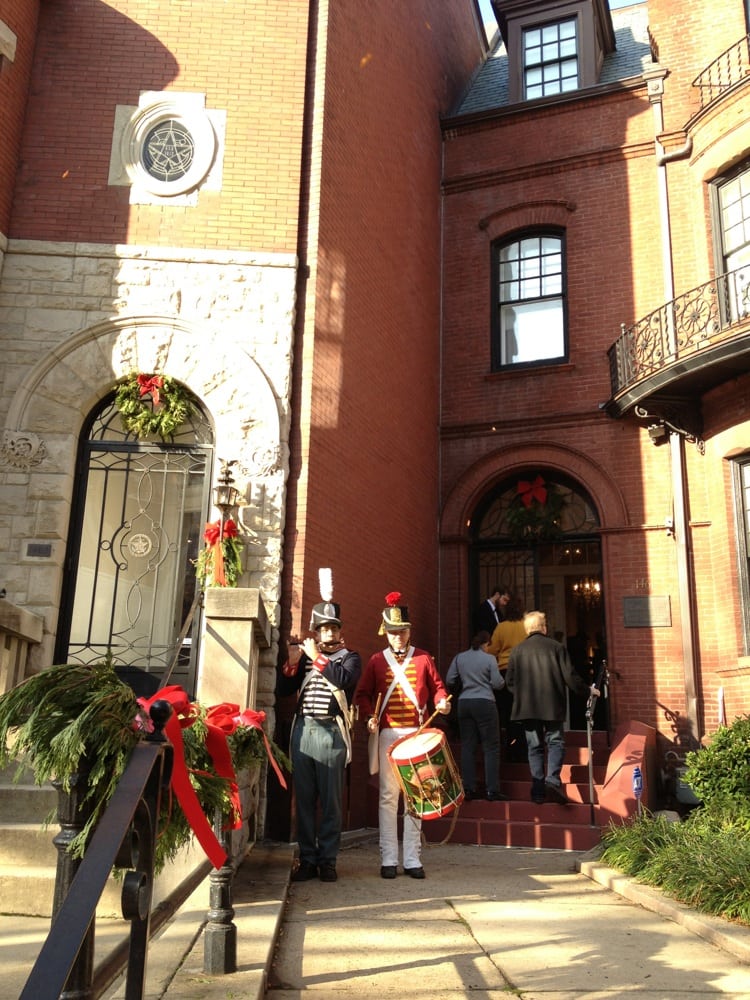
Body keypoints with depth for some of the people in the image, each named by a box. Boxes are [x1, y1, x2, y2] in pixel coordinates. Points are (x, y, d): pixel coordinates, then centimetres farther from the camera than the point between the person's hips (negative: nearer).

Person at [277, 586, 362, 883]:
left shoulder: (349, 657, 8)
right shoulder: (305, 656, 17)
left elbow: (344, 679, -15)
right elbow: (282, 690, 10)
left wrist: (317, 657, -11)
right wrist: (292, 662, -2)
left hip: (331, 733, -3)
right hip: (302, 730, 3)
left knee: (330, 800, 0)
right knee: (304, 799, 5)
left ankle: (327, 861, 8)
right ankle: (307, 859, 13)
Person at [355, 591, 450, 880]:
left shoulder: (423, 658, 8)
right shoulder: (376, 661, 7)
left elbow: (437, 687, 10)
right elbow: (363, 694, 6)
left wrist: (442, 702, -12)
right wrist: (369, 716, -11)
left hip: (417, 734, 1)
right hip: (388, 734, -1)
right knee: (388, 796, 0)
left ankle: (412, 860, 11)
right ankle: (388, 860, 7)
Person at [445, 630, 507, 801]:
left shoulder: (459, 657, 5)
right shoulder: (489, 659, -5)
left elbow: (449, 680, 6)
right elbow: (498, 684, -5)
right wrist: (502, 681, 17)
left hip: (464, 703, 4)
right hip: (484, 703, -4)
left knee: (468, 746, 9)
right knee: (491, 747, 2)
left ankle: (469, 788, 9)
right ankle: (492, 790, -1)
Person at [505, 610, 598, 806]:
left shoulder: (517, 650, 4)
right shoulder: (556, 647, -1)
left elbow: (510, 681, 5)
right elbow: (570, 676, -3)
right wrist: (587, 690, 12)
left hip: (527, 707, 2)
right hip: (552, 706, -2)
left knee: (534, 747, 9)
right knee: (555, 742, 7)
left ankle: (538, 791, 6)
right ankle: (553, 780, -14)